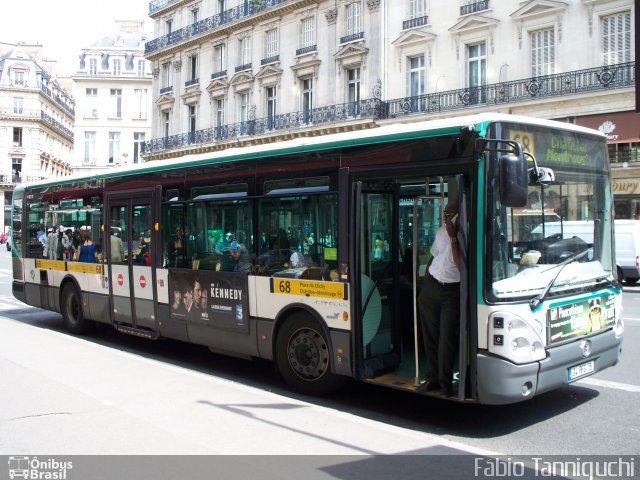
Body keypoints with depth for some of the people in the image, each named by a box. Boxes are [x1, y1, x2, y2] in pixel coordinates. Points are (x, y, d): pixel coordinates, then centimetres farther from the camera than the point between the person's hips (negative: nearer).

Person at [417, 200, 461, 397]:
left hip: (452, 292, -6)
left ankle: (446, 382, 6)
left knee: (447, 338, -5)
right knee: (430, 335, 9)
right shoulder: (442, 230, 8)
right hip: (431, 287, 6)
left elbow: (461, 265, -23)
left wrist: (453, 238, -23)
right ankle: (432, 378, 20)